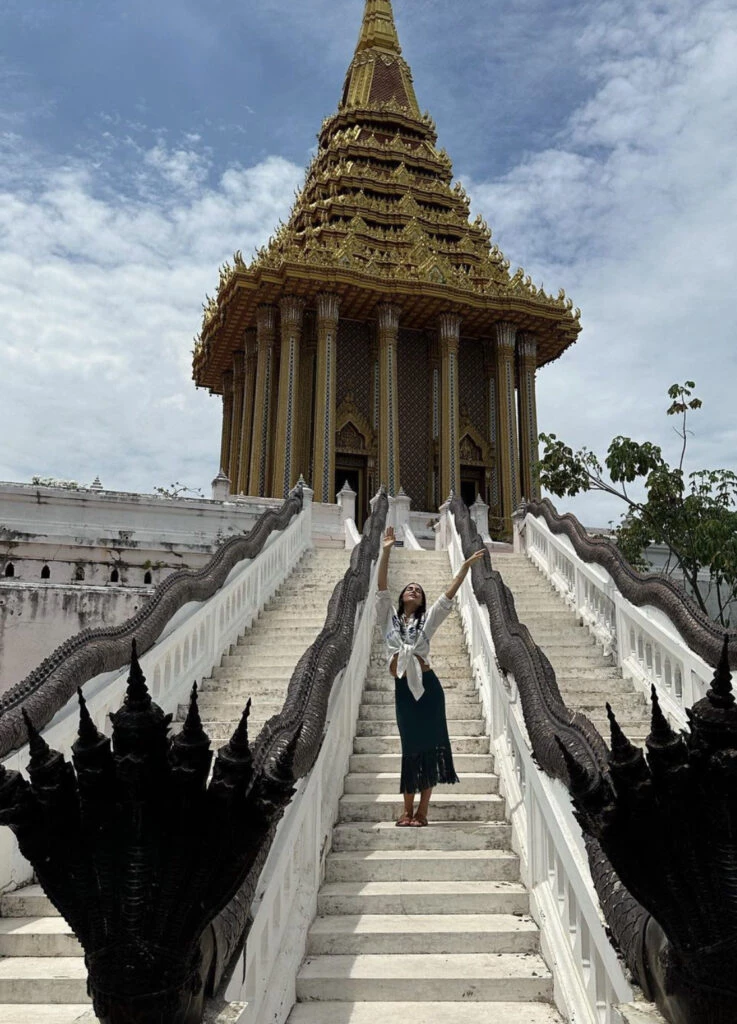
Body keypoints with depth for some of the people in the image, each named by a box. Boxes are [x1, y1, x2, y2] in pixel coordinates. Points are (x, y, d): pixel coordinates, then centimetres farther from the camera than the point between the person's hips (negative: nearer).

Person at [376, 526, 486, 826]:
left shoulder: (427, 620, 8)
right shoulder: (389, 618, 8)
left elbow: (448, 596, 1)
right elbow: (381, 588, 0)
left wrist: (465, 567, -7)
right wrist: (386, 551, -7)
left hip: (427, 685, 0)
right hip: (402, 688, 0)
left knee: (429, 742, 0)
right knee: (409, 744, 5)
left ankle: (422, 812, 8)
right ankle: (408, 811, 15)